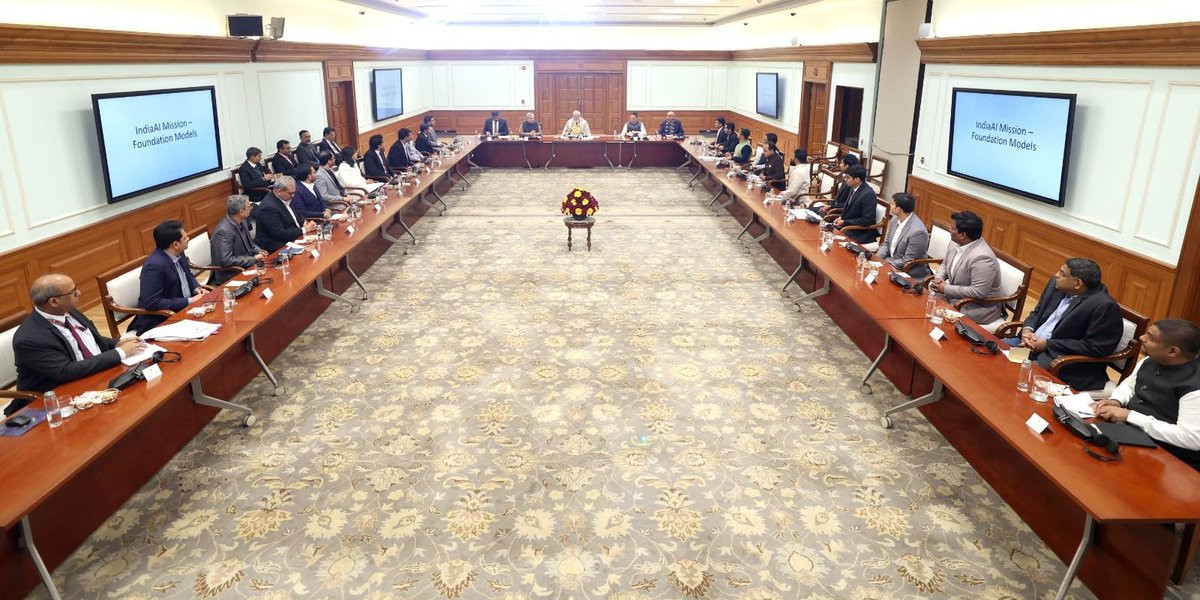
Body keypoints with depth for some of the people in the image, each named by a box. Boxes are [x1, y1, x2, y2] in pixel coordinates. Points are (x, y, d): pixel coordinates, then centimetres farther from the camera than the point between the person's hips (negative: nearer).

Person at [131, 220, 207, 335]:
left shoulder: (178, 254, -1)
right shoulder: (154, 266, -24)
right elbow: (151, 303, -25)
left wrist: (196, 288, -2)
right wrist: (190, 301, -22)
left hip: (185, 309, 8)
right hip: (161, 321, -8)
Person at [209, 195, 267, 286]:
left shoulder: (241, 222, 2)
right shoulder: (223, 231, -23)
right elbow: (226, 260, -25)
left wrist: (258, 251, -1)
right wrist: (254, 259, -20)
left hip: (246, 267, 8)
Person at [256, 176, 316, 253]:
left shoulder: (285, 199, 6)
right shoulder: (269, 207, -21)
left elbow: (293, 217, 21)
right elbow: (279, 234, -23)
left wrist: (304, 223, -1)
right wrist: (304, 230, -17)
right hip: (278, 247, -9)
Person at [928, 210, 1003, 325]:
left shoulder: (982, 258, -28)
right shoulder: (957, 244, -3)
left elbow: (978, 292, -29)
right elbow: (945, 265, 14)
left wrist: (946, 289, -21)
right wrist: (938, 278, -7)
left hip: (978, 308, -8)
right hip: (954, 295, 8)